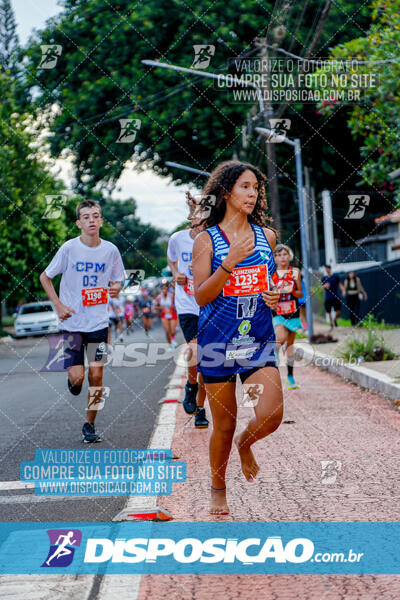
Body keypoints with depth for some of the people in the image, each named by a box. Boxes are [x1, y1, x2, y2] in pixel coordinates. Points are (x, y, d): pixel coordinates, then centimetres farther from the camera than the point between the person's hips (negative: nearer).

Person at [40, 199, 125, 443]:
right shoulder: (69, 248, -7)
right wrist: (58, 305, -7)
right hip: (72, 322, -2)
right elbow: (45, 277, 3)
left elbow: (117, 281, 14)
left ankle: (90, 424, 16)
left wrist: (116, 289, -9)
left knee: (96, 375, -1)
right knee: (77, 377, -8)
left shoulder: (110, 250, 0)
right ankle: (73, 381, 29)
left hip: (99, 322, 2)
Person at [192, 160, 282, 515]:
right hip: (218, 339, -2)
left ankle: (246, 445, 21)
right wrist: (230, 262, -20)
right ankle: (218, 489, 30)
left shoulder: (266, 236, 7)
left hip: (259, 339, 2)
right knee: (224, 424, 5)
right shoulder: (207, 239, -3)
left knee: (271, 415, -15)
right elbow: (201, 297, -9)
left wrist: (276, 296, -1)